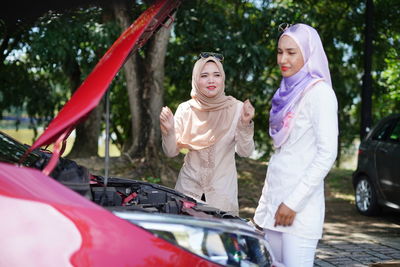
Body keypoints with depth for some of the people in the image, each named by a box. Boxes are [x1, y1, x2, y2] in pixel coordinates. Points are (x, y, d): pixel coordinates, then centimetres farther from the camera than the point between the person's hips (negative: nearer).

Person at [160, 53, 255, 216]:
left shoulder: (236, 108, -5)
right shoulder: (185, 109, -1)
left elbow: (245, 152, -10)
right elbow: (171, 152, -1)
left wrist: (245, 125, -25)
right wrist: (169, 130, -19)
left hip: (222, 190, -1)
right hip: (189, 186, 1)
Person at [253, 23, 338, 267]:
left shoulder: (319, 92, -10)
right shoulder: (288, 91, 15)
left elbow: (327, 154, -16)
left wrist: (294, 202, -18)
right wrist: (270, 199, 17)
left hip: (300, 207, -8)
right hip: (274, 198, 8)